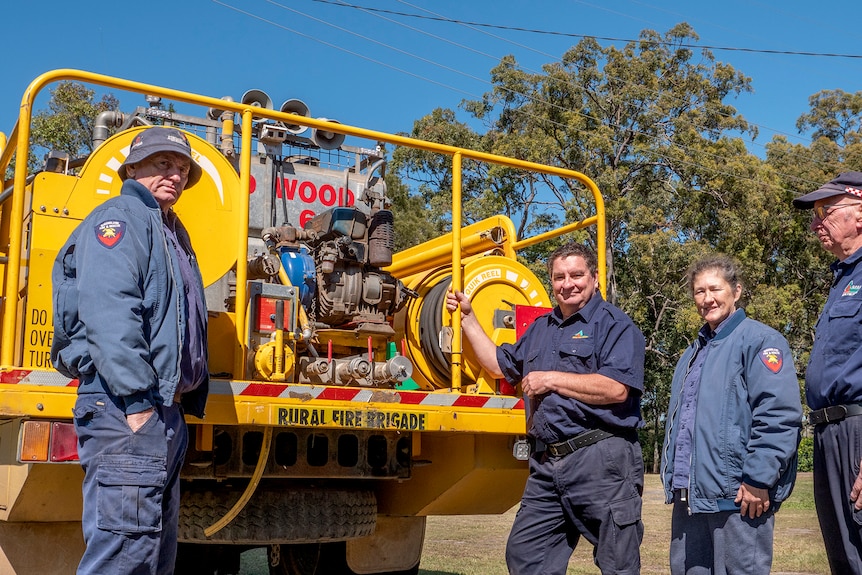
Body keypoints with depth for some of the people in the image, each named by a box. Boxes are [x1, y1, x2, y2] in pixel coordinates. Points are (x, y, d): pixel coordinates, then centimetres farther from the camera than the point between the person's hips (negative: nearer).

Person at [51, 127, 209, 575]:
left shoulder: (172, 232, 24)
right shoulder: (120, 217, -5)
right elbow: (109, 313, -19)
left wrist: (191, 400, 18)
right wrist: (137, 399, -25)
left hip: (166, 409, 10)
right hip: (126, 406, -10)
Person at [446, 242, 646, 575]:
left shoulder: (615, 325, -4)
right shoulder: (541, 328, 21)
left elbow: (616, 389, -18)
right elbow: (500, 364, 31)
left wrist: (552, 379, -12)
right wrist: (467, 317, 27)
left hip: (600, 460, -7)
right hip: (546, 463, 8)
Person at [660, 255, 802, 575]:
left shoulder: (758, 340, -6)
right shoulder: (693, 353, 21)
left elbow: (780, 415, -17)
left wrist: (758, 479, -20)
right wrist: (673, 477, 19)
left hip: (737, 497, -8)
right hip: (689, 496, 8)